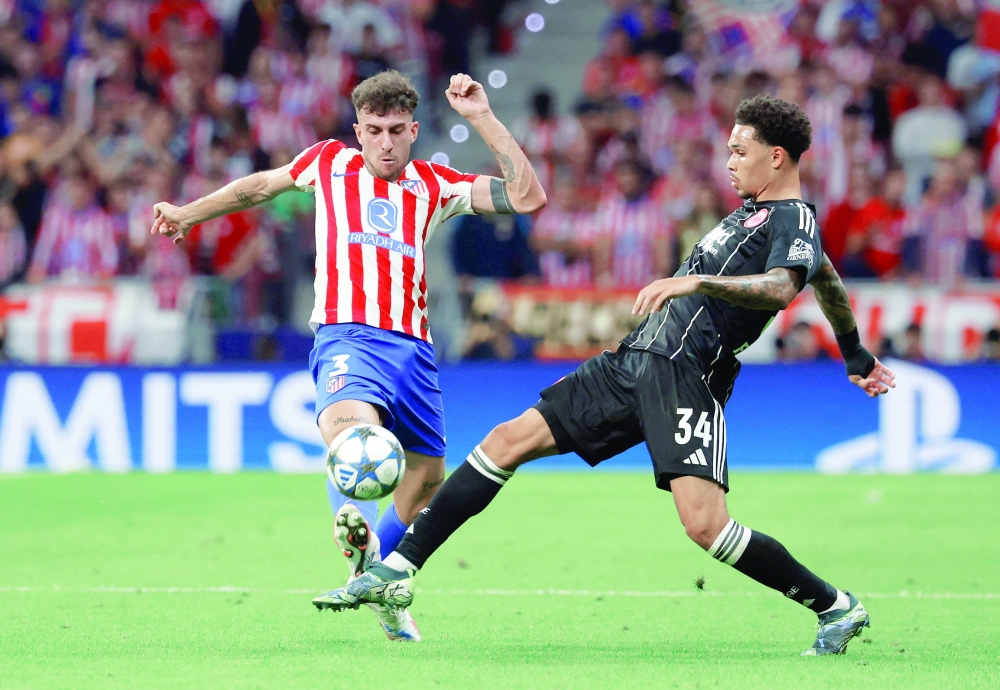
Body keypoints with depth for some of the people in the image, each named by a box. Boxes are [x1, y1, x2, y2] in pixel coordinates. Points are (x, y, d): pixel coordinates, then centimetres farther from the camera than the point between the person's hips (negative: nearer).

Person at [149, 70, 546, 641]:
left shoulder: (433, 186, 15)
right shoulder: (330, 162, 15)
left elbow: (528, 197, 6)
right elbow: (259, 187, 33)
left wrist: (483, 118, 2)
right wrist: (188, 215, 33)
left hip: (413, 345, 4)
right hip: (347, 334, -4)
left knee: (427, 480, 12)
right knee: (351, 426, -36)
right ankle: (357, 532, -58)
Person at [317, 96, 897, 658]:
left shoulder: (795, 220, -6)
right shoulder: (755, 212, 22)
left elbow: (780, 287, -28)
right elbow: (827, 279, 37)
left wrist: (697, 281, -39)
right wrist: (857, 356, 51)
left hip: (687, 379, -10)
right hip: (637, 360, 10)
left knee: (705, 524, -24)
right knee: (509, 441, 5)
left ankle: (837, 607, -4)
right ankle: (398, 571, 10)